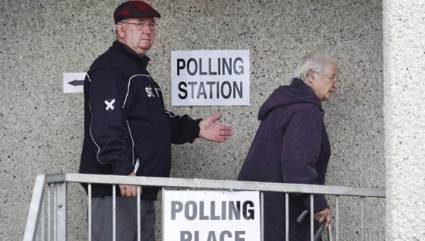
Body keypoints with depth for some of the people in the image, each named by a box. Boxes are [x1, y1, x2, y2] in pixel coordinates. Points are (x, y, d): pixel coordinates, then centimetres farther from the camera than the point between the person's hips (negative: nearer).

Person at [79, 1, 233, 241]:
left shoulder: (139, 70, 24)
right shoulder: (109, 68, -9)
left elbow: (157, 122, 33)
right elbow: (105, 124, -23)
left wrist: (195, 129, 22)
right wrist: (123, 170, -32)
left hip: (143, 190, 11)